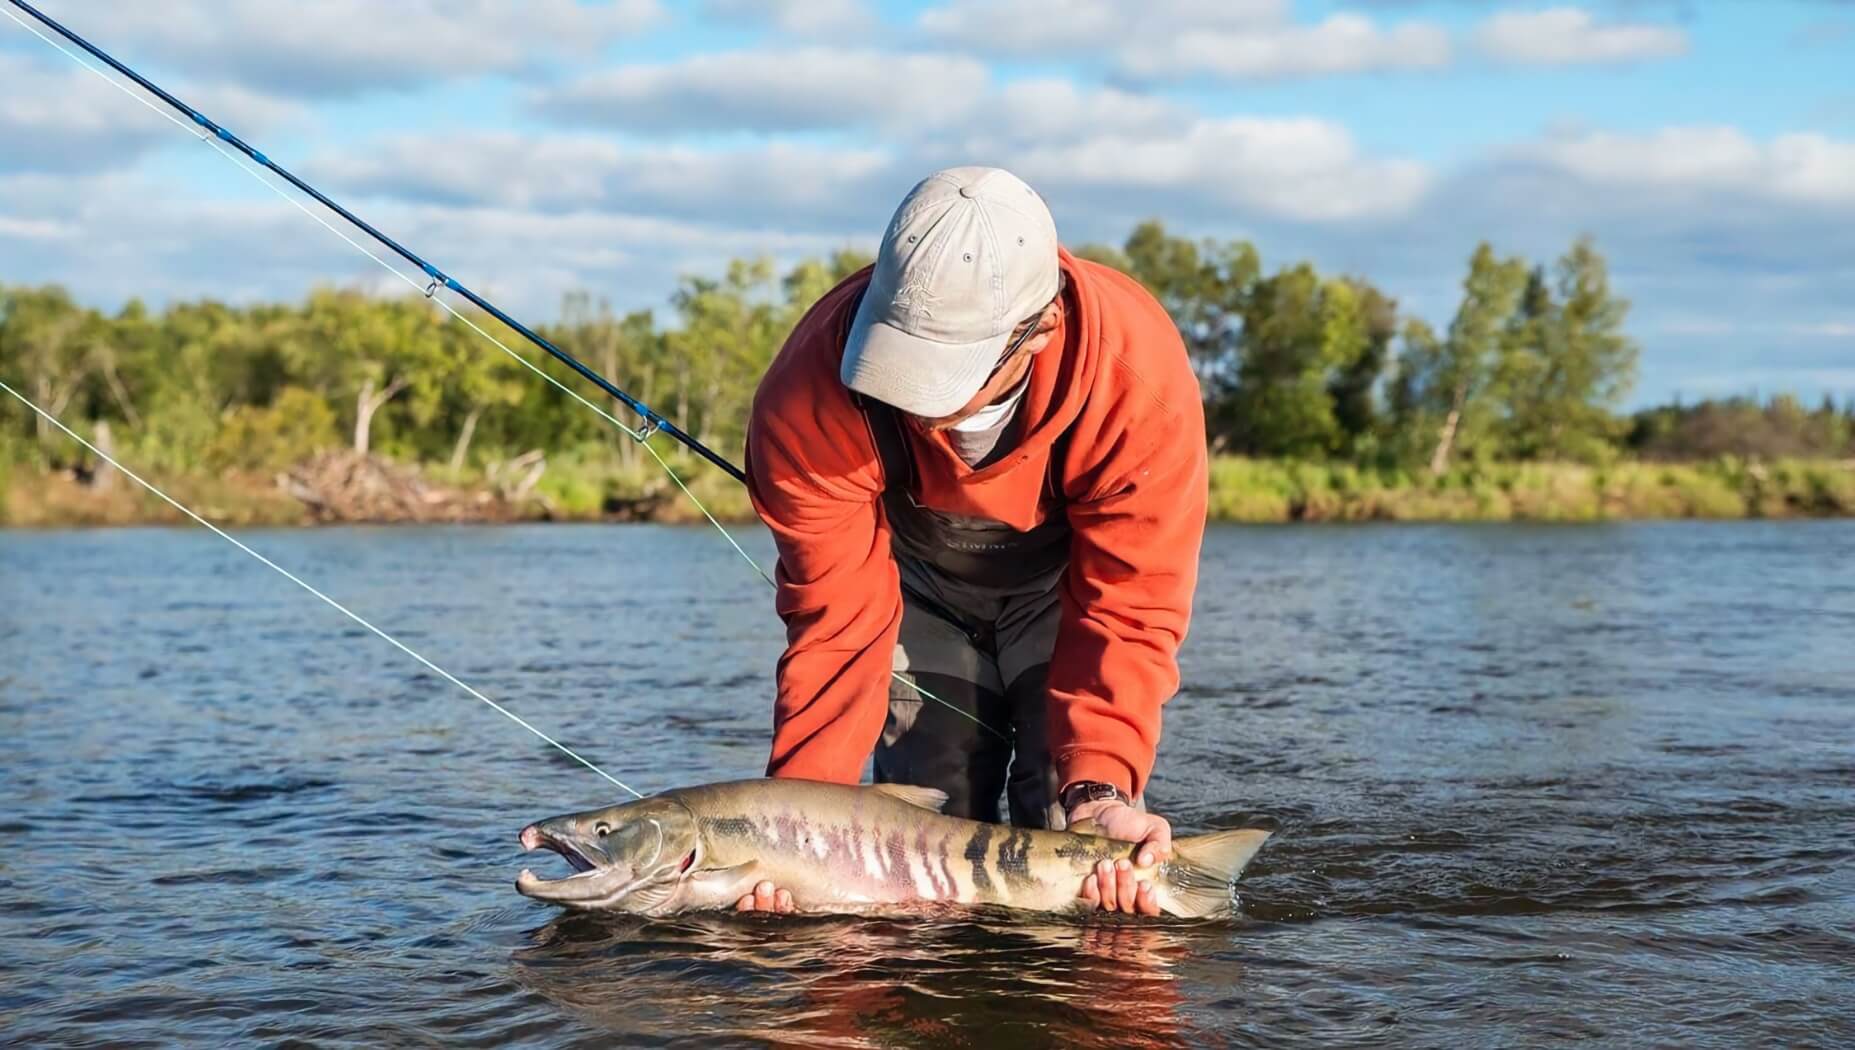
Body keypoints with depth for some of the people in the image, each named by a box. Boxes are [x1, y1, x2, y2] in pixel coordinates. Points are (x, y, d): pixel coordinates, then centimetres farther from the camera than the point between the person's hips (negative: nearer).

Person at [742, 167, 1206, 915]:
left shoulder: (1137, 374, -38)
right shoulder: (814, 392, -36)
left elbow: (1128, 612, -30)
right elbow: (838, 617, -27)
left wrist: (1099, 790, -42)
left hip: (1066, 578, -1)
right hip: (919, 586, 1)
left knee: (1070, 836, -14)